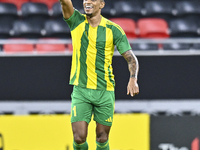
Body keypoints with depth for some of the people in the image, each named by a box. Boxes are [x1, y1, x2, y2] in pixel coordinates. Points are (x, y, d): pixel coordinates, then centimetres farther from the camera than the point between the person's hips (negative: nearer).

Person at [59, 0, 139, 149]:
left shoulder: (113, 29, -3)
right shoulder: (77, 22, 0)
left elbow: (131, 58, -4)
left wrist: (133, 79, -22)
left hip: (105, 91, 0)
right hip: (80, 91, 0)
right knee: (79, 138, -9)